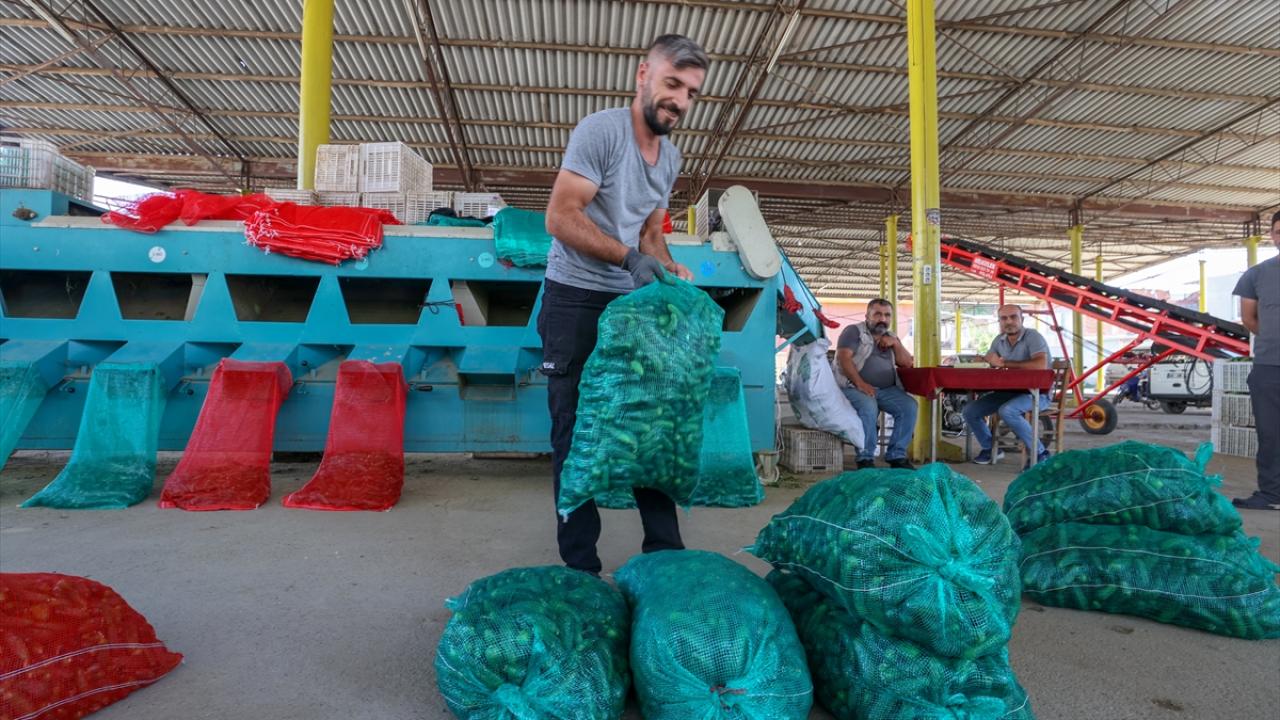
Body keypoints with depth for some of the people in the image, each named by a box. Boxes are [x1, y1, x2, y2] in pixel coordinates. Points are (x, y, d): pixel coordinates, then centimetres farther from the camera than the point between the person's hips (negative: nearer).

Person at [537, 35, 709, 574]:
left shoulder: (671, 157, 13)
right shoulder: (601, 130, -10)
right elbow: (560, 216, -16)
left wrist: (669, 267, -1)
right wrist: (629, 257, -23)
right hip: (576, 300, -7)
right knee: (576, 429, -2)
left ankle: (664, 549, 16)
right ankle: (580, 566, 7)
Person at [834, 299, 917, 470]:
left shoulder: (890, 337, 23)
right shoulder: (854, 331, 4)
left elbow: (908, 363, 16)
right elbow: (844, 358, -11)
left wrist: (895, 343, 1)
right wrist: (860, 383, -23)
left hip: (886, 389, 6)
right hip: (854, 388, -5)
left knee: (909, 406, -20)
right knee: (868, 407, -36)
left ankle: (897, 456, -12)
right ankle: (865, 458, -23)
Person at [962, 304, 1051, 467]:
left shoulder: (1033, 337, -15)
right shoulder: (999, 340, 7)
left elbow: (1041, 365, -32)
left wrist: (1006, 363, -24)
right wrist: (989, 359, -10)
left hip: (1035, 392, -7)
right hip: (1008, 391, 7)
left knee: (1007, 411, -36)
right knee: (970, 411, -4)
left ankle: (1039, 453, -18)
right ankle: (990, 448, 19)